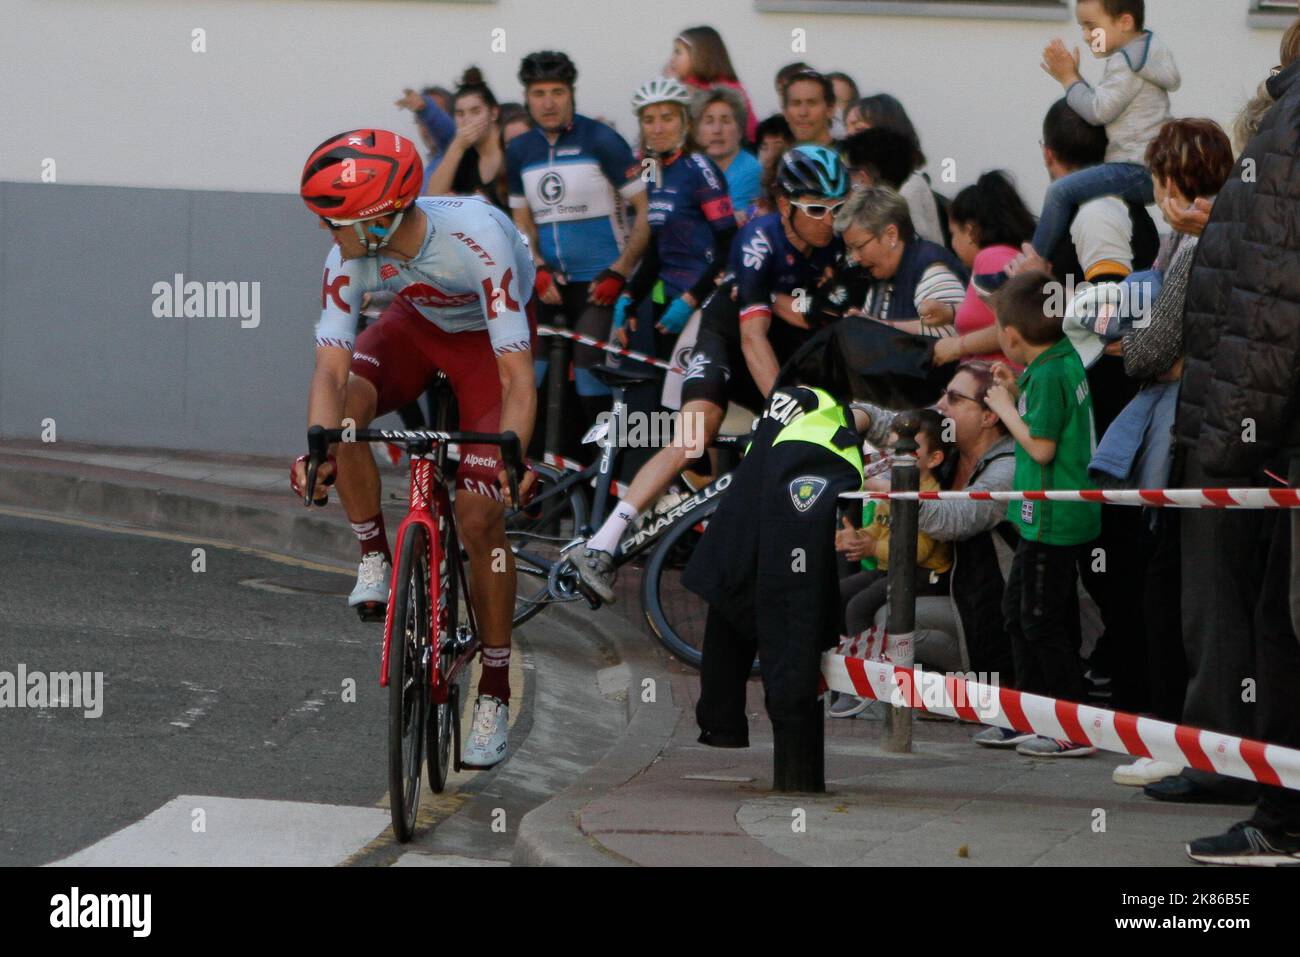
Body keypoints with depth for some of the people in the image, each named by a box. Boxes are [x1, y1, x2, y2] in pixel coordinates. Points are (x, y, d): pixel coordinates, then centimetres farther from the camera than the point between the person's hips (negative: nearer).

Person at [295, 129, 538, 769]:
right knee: (346, 405, -29)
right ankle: (375, 561, -7)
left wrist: (513, 455, -55)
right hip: (417, 325, 4)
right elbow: (331, 367, -32)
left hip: (489, 336, -3)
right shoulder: (349, 256, -28)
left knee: (479, 517, -12)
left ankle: (495, 693, 1)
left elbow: (517, 374, -41)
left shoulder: (475, 237, -39)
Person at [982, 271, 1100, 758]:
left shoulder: (1048, 375, -21)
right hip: (1052, 515, 10)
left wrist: (1006, 409, -10)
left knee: (1042, 619, -5)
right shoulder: (1066, 358, 8)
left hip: (1051, 517, -10)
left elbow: (1041, 447, -22)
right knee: (1017, 609, 19)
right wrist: (1018, 395, 9)